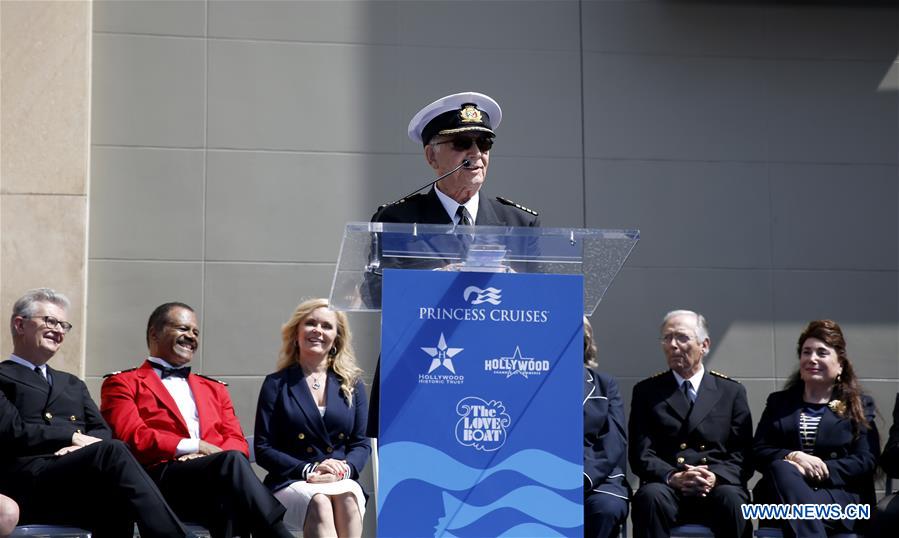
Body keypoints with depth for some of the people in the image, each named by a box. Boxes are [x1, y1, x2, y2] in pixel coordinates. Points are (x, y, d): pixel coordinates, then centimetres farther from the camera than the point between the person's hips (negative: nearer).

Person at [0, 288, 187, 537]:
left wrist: (85, 447, -6)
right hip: (27, 480, -5)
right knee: (112, 451, -34)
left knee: (116, 491, -35)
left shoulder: (73, 384, 32)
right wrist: (74, 437, -4)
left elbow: (103, 432, 17)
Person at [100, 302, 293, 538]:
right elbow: (131, 438, 0)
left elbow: (238, 443, 19)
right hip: (161, 477, -4)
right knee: (231, 461, -35)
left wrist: (209, 457, -5)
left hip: (215, 473, 4)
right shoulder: (123, 383, 18)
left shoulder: (214, 389, 33)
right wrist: (194, 446, -9)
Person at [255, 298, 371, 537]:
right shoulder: (276, 384, 11)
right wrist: (308, 469, -11)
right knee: (319, 502, -36)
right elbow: (263, 449, 5)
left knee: (347, 497, -35)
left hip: (342, 482, 2)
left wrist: (345, 468, -10)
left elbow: (361, 443, 14)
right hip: (290, 483, -2)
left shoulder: (352, 384, 18)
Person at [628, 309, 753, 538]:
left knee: (731, 499, -34)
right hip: (667, 488, 0)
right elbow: (640, 454, 6)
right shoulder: (647, 391, 15)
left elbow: (742, 455, 7)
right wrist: (672, 477, -15)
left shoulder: (732, 392, 16)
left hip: (717, 487, 0)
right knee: (651, 496, -34)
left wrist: (715, 477, -15)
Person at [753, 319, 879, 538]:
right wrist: (793, 457, -11)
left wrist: (820, 471, -13)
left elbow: (867, 460, 3)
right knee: (782, 468, -37)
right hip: (783, 494, 2)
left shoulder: (859, 405, 18)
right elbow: (758, 452, 12)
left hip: (839, 494, -2)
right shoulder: (778, 402, 24)